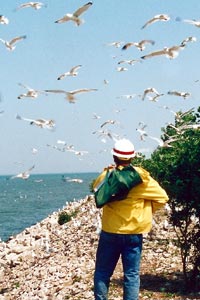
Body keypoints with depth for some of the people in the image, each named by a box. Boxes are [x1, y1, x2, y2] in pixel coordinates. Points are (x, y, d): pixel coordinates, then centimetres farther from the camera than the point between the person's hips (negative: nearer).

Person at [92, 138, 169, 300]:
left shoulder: (107, 175, -4)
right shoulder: (141, 176, -8)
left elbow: (96, 187, 18)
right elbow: (162, 197, -3)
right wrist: (147, 210, 10)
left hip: (110, 232, 1)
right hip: (134, 234, 0)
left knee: (102, 273, 12)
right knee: (132, 275, 6)